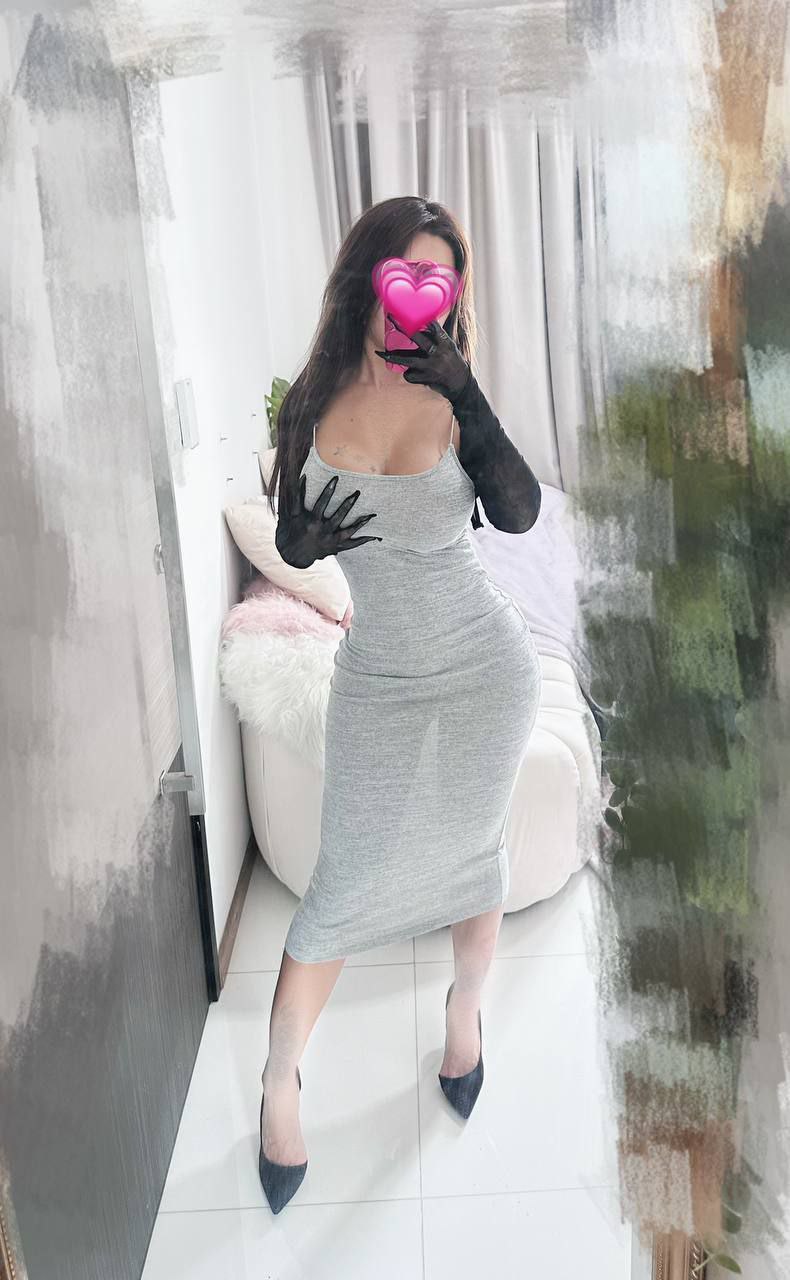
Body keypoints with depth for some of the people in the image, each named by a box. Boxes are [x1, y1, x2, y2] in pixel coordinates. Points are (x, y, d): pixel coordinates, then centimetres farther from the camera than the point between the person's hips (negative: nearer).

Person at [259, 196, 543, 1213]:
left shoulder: (451, 402, -8)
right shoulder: (314, 401, -3)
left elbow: (520, 515, -25)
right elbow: (289, 538, 6)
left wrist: (468, 397, -33)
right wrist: (301, 541, -16)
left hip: (482, 671, -1)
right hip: (376, 680, 1)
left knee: (469, 857, 15)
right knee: (341, 890, 3)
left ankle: (465, 1006, 46)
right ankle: (280, 1081, 26)